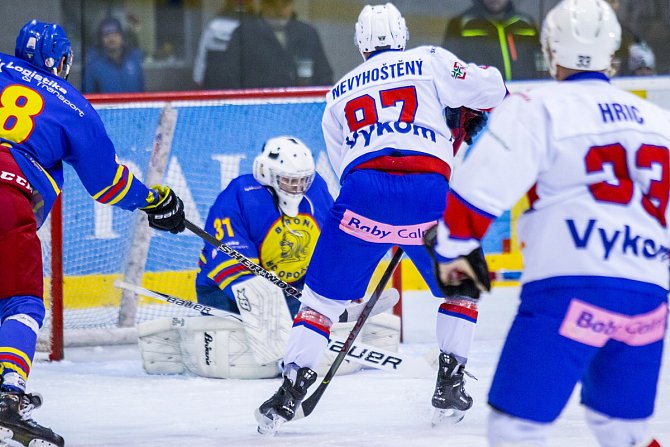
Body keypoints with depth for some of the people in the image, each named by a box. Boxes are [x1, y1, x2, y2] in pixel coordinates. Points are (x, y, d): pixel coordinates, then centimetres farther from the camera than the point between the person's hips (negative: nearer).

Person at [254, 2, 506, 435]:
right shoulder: (430, 62, 17)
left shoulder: (339, 94, 28)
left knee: (324, 293, 10)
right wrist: (470, 112, 32)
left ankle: (292, 389, -3)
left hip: (364, 190, 1)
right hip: (430, 189, -1)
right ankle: (450, 383, 16)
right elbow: (490, 89, 10)